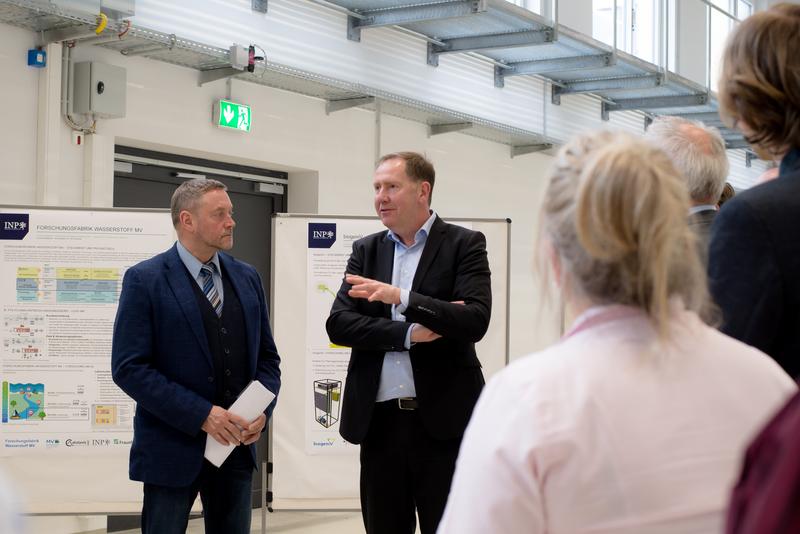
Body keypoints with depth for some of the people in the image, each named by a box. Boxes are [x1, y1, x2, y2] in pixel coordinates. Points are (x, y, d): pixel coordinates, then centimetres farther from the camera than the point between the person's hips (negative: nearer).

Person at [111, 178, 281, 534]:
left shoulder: (247, 277, 9)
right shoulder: (145, 280, -8)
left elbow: (267, 356, 14)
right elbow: (129, 368, -13)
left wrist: (262, 411, -6)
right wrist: (201, 415, -19)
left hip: (237, 446, 5)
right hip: (173, 449, -5)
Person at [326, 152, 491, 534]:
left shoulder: (464, 244, -1)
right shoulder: (365, 250, 11)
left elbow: (475, 321, -14)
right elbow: (338, 325, 0)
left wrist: (401, 298, -23)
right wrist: (408, 333, -13)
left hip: (443, 418, -4)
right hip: (379, 419, 4)